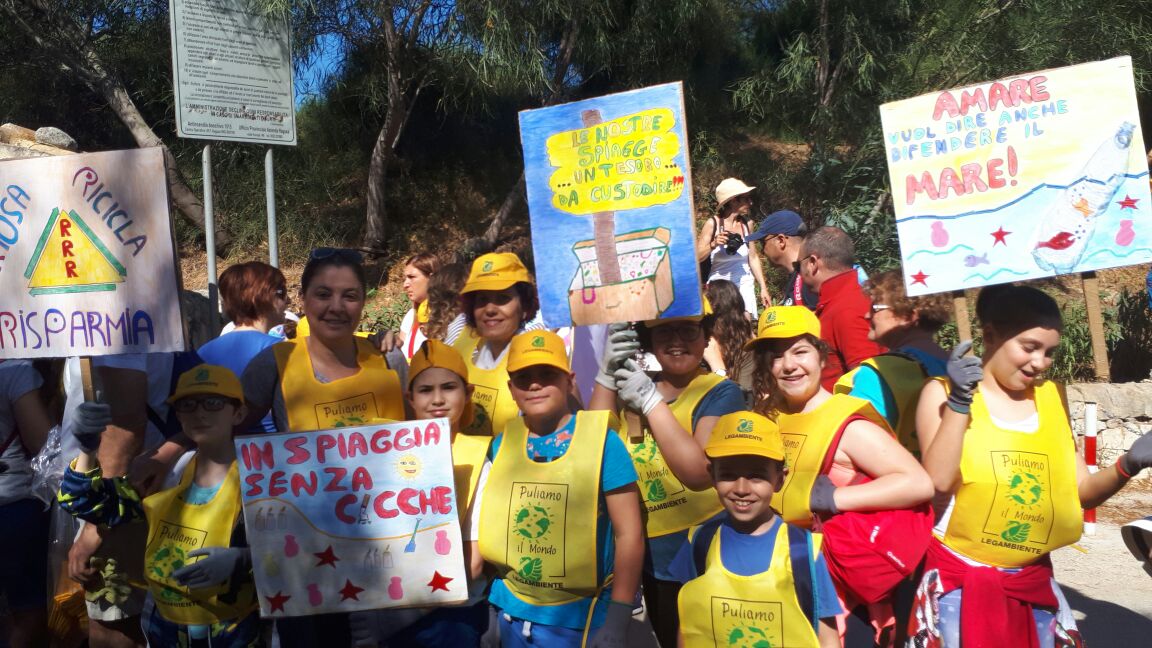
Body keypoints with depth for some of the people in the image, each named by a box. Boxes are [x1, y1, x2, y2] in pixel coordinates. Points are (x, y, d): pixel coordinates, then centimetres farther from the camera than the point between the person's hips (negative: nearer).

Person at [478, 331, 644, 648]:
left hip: (579, 615, -3)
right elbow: (493, 527, 7)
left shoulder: (601, 441, -13)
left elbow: (629, 534, -12)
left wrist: (617, 622, -15)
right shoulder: (501, 444, -2)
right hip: (510, 611, 4)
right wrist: (487, 610, 7)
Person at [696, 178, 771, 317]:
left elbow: (753, 257, 10)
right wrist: (713, 244, -25)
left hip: (744, 285, 2)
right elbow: (697, 257, -8)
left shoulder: (747, 223, 1)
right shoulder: (713, 224, -8)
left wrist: (763, 288, 10)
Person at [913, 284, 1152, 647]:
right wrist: (958, 401, -23)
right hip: (961, 577, -4)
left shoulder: (1052, 397, 8)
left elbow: (1082, 491, 9)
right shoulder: (943, 392, -6)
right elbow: (939, 480, -19)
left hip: (1033, 579, 5)